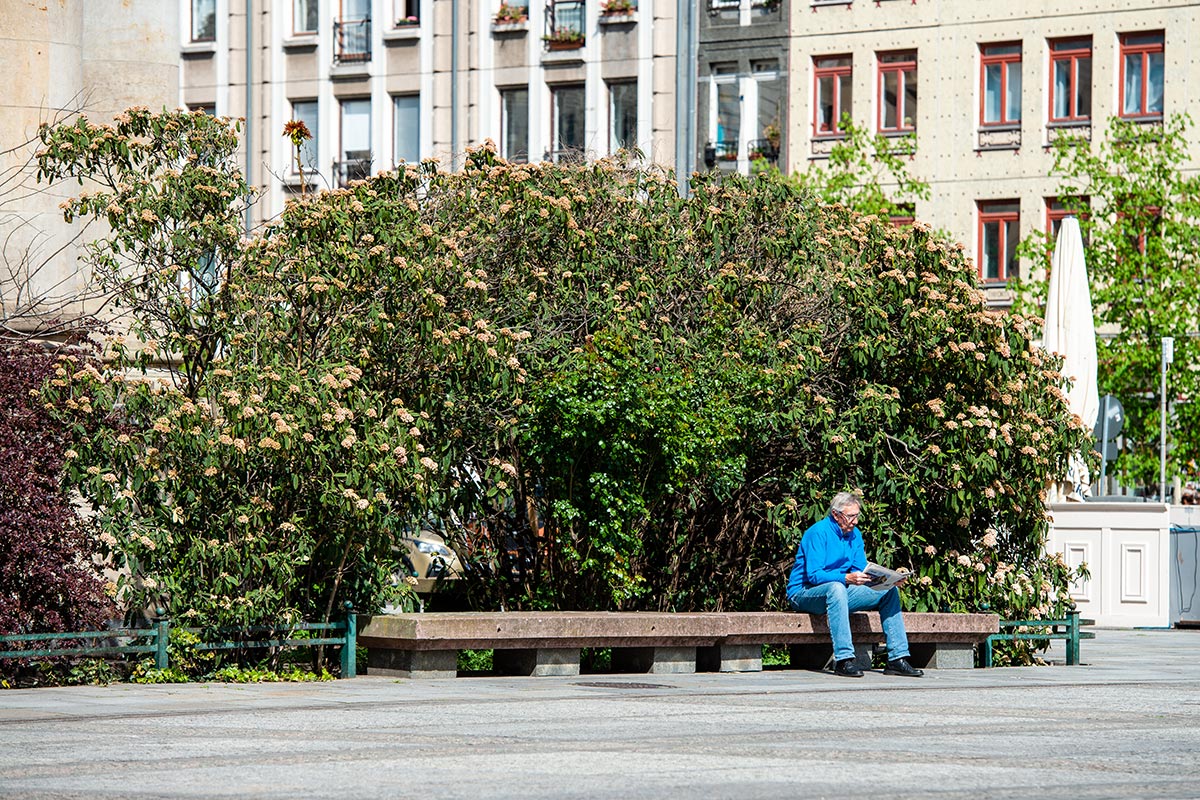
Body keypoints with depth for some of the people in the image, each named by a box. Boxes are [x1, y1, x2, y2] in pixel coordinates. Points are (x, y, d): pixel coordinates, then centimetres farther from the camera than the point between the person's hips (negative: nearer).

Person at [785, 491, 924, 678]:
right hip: (804, 593, -8)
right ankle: (843, 659, -45)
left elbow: (861, 571, 5)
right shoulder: (818, 533, -17)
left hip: (839, 591, 8)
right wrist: (846, 578, -38)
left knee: (889, 591, -4)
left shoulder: (854, 534, 7)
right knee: (836, 588, -41)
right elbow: (813, 575, -25)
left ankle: (897, 659, -9)